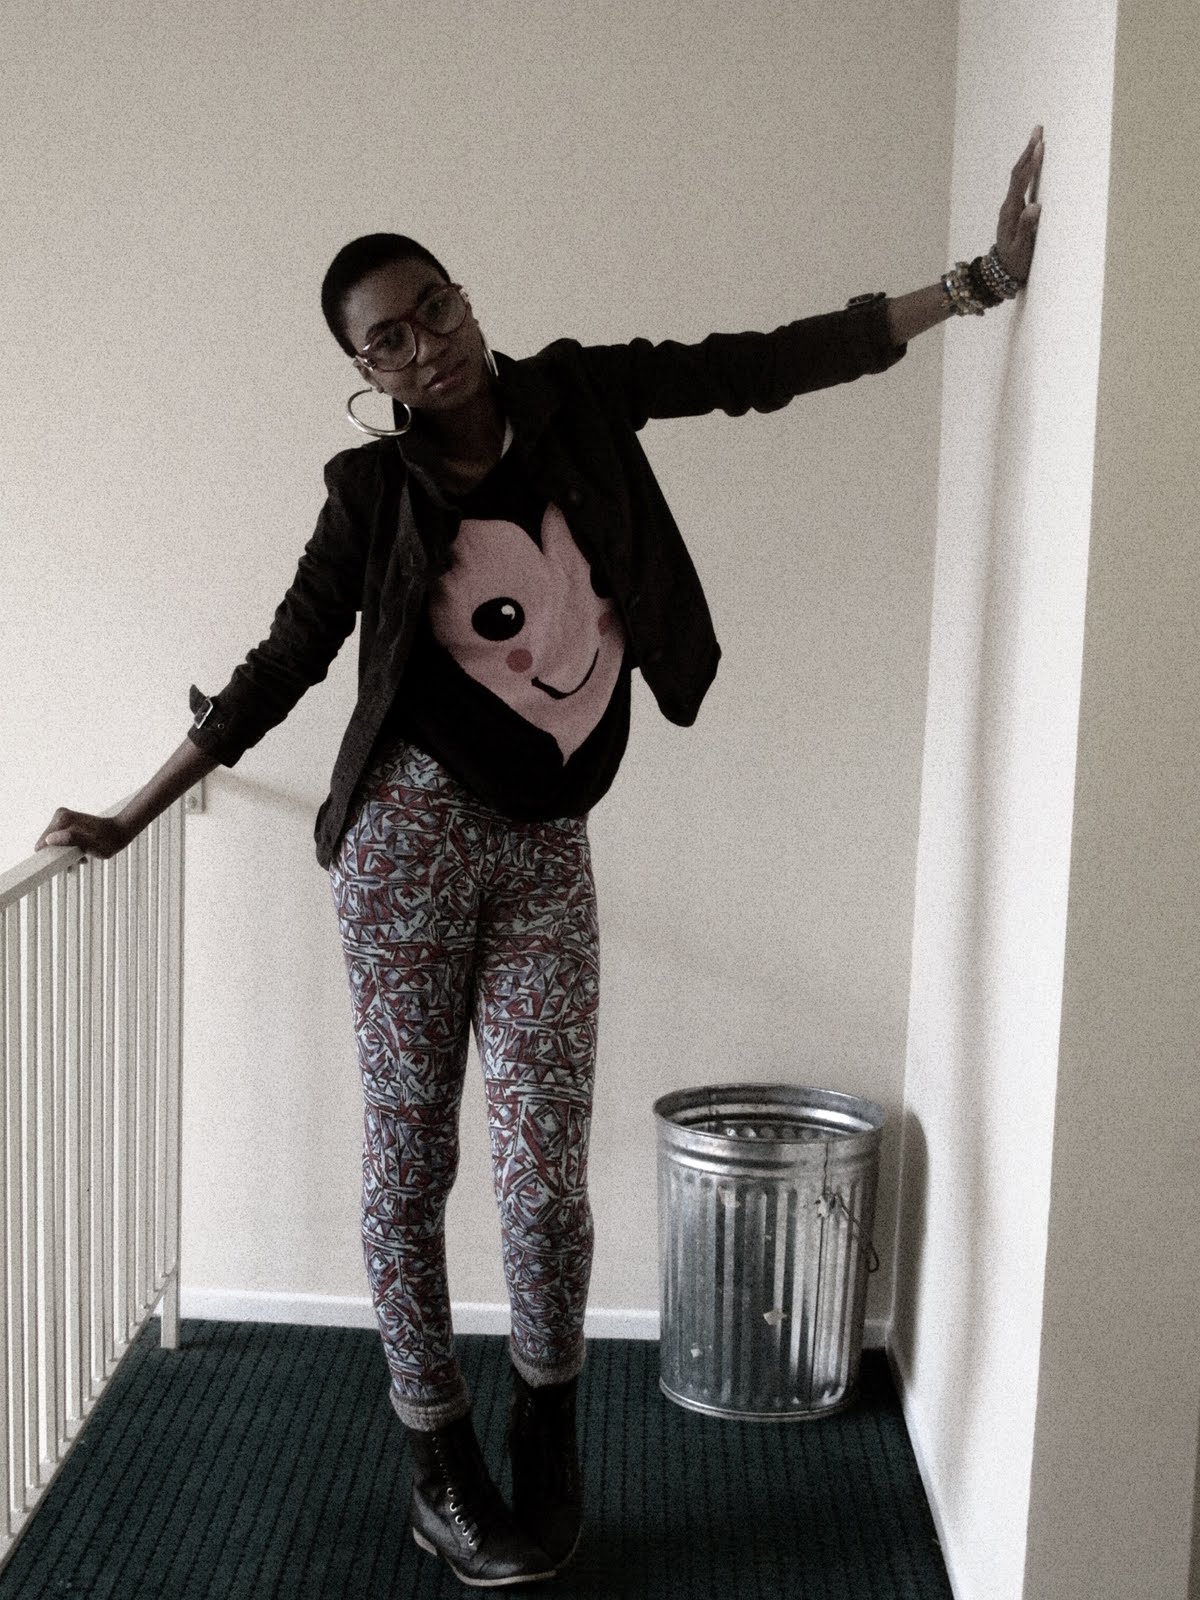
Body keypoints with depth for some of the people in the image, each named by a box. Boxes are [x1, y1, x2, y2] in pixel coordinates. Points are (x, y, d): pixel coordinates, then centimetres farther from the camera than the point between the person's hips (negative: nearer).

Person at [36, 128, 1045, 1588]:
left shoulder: (575, 397, 6)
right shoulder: (374, 488, 1)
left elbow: (766, 365, 3)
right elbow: (282, 666, 6)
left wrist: (980, 279, -1)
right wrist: (132, 816, 5)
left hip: (547, 849, 2)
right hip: (413, 826, -1)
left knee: (544, 1170, -1)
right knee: (409, 1160, 3)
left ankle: (545, 1454, 23)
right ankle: (439, 1466, 22)